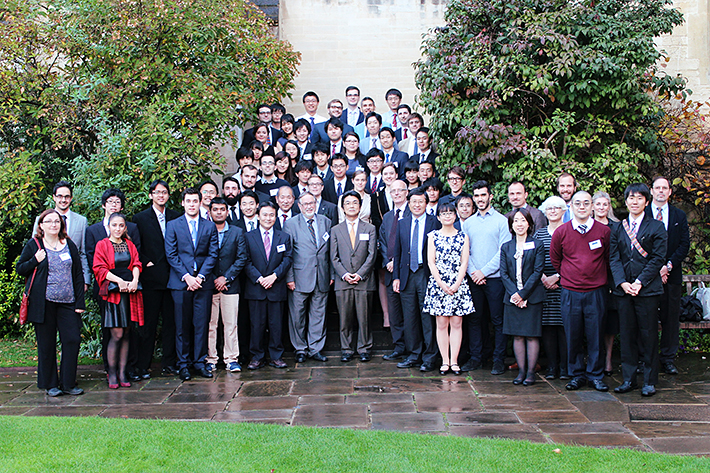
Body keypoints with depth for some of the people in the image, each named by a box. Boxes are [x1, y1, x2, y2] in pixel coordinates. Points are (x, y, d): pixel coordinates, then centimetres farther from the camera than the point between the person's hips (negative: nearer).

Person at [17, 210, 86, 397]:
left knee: (73, 340, -5)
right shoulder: (33, 245, 5)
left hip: (67, 302, 2)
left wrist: (80, 302, 4)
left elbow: (78, 275, 10)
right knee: (47, 344, 4)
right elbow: (20, 269, 9)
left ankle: (68, 383, 7)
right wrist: (36, 261, -11)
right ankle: (50, 384, 16)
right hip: (43, 302, -2)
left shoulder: (70, 245, 11)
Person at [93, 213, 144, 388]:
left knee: (125, 334, 4)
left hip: (130, 292, 4)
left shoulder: (130, 245, 17)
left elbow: (136, 264, 9)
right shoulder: (102, 245, 5)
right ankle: (112, 374, 3)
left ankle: (122, 373, 8)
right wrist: (119, 280, -15)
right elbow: (100, 268, -4)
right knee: (117, 334, -9)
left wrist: (134, 280, -11)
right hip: (113, 292, -4)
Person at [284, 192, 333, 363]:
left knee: (318, 315, 7)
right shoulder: (291, 224, 0)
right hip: (300, 278, -2)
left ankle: (315, 349, 18)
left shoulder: (326, 222, 9)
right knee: (298, 315, 3)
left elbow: (330, 251, 11)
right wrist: (289, 278, -7)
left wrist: (332, 274, 8)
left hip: (322, 278, 3)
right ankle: (300, 349, 17)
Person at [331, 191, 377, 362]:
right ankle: (346, 349, 14)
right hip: (343, 282, 1)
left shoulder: (370, 229, 8)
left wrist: (360, 274, -9)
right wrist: (344, 275, -8)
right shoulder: (335, 230, 11)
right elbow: (334, 257, 6)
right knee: (345, 318, 3)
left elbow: (371, 255, 1)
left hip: (364, 281, -1)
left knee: (364, 317, 1)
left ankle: (364, 349, 13)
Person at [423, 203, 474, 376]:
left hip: (458, 285, 0)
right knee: (441, 324, 1)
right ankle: (445, 361, 6)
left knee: (456, 323, 1)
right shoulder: (433, 236, 6)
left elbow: (464, 263, 1)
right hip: (438, 284, 0)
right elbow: (431, 263, 0)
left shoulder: (463, 236, 7)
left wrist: (456, 284, -10)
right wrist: (442, 284, -9)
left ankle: (454, 361, 6)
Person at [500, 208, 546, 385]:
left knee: (532, 336, 0)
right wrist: (514, 294, -10)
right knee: (517, 336, 5)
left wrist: (523, 293, -12)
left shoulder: (537, 245, 1)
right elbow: (504, 274, 4)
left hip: (532, 297, -3)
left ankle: (531, 372, 6)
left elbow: (537, 272, -5)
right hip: (512, 297, 3)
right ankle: (521, 371, 12)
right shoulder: (506, 247, 10)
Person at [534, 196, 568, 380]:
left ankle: (564, 366, 5)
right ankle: (551, 366, 9)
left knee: (563, 325, -3)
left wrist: (557, 276, -10)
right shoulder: (539, 233, 12)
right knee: (547, 326, 2)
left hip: (564, 285, -2)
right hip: (544, 286, 2)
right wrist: (543, 278, -7)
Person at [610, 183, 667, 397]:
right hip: (623, 289, 3)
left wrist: (639, 282, -12)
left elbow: (657, 258, -4)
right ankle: (629, 378, 15)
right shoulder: (617, 228, 12)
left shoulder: (656, 227, 2)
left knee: (648, 335, 1)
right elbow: (614, 258, 6)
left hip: (648, 289, -3)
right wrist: (622, 282, -8)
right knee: (626, 335, 6)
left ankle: (649, 381, 10)